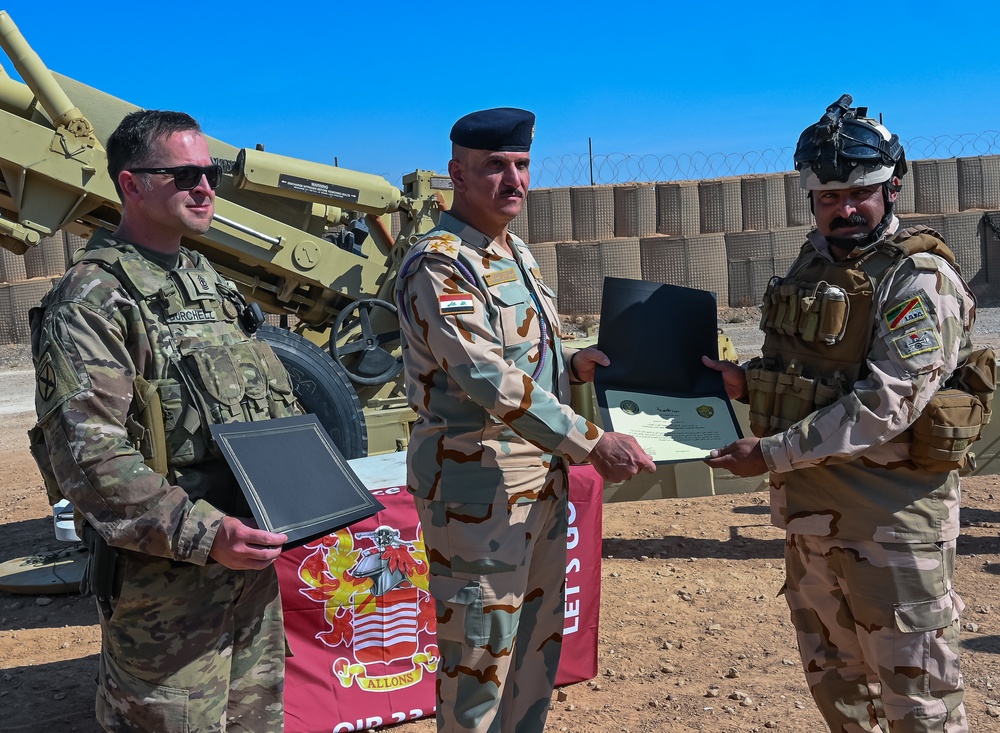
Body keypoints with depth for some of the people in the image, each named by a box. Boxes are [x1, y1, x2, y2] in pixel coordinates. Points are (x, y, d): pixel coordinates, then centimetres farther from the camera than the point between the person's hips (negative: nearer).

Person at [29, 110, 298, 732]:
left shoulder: (210, 283, 14)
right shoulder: (92, 300, -13)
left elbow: (269, 409, 20)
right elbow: (88, 456, -22)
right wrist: (203, 535, -28)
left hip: (251, 562, 8)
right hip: (163, 582, -7)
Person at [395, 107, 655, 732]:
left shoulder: (518, 254, 12)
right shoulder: (438, 265, -17)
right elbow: (490, 381, -27)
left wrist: (572, 364, 3)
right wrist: (591, 444, -28)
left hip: (544, 473, 9)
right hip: (477, 482, -9)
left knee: (538, 640, 20)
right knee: (480, 655, 4)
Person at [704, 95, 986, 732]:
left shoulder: (920, 278, -15)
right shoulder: (814, 262, 9)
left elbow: (885, 404, -23)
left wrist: (773, 453, -23)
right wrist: (746, 381, 0)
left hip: (892, 514, -7)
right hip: (810, 506, 8)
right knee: (833, 678, 22)